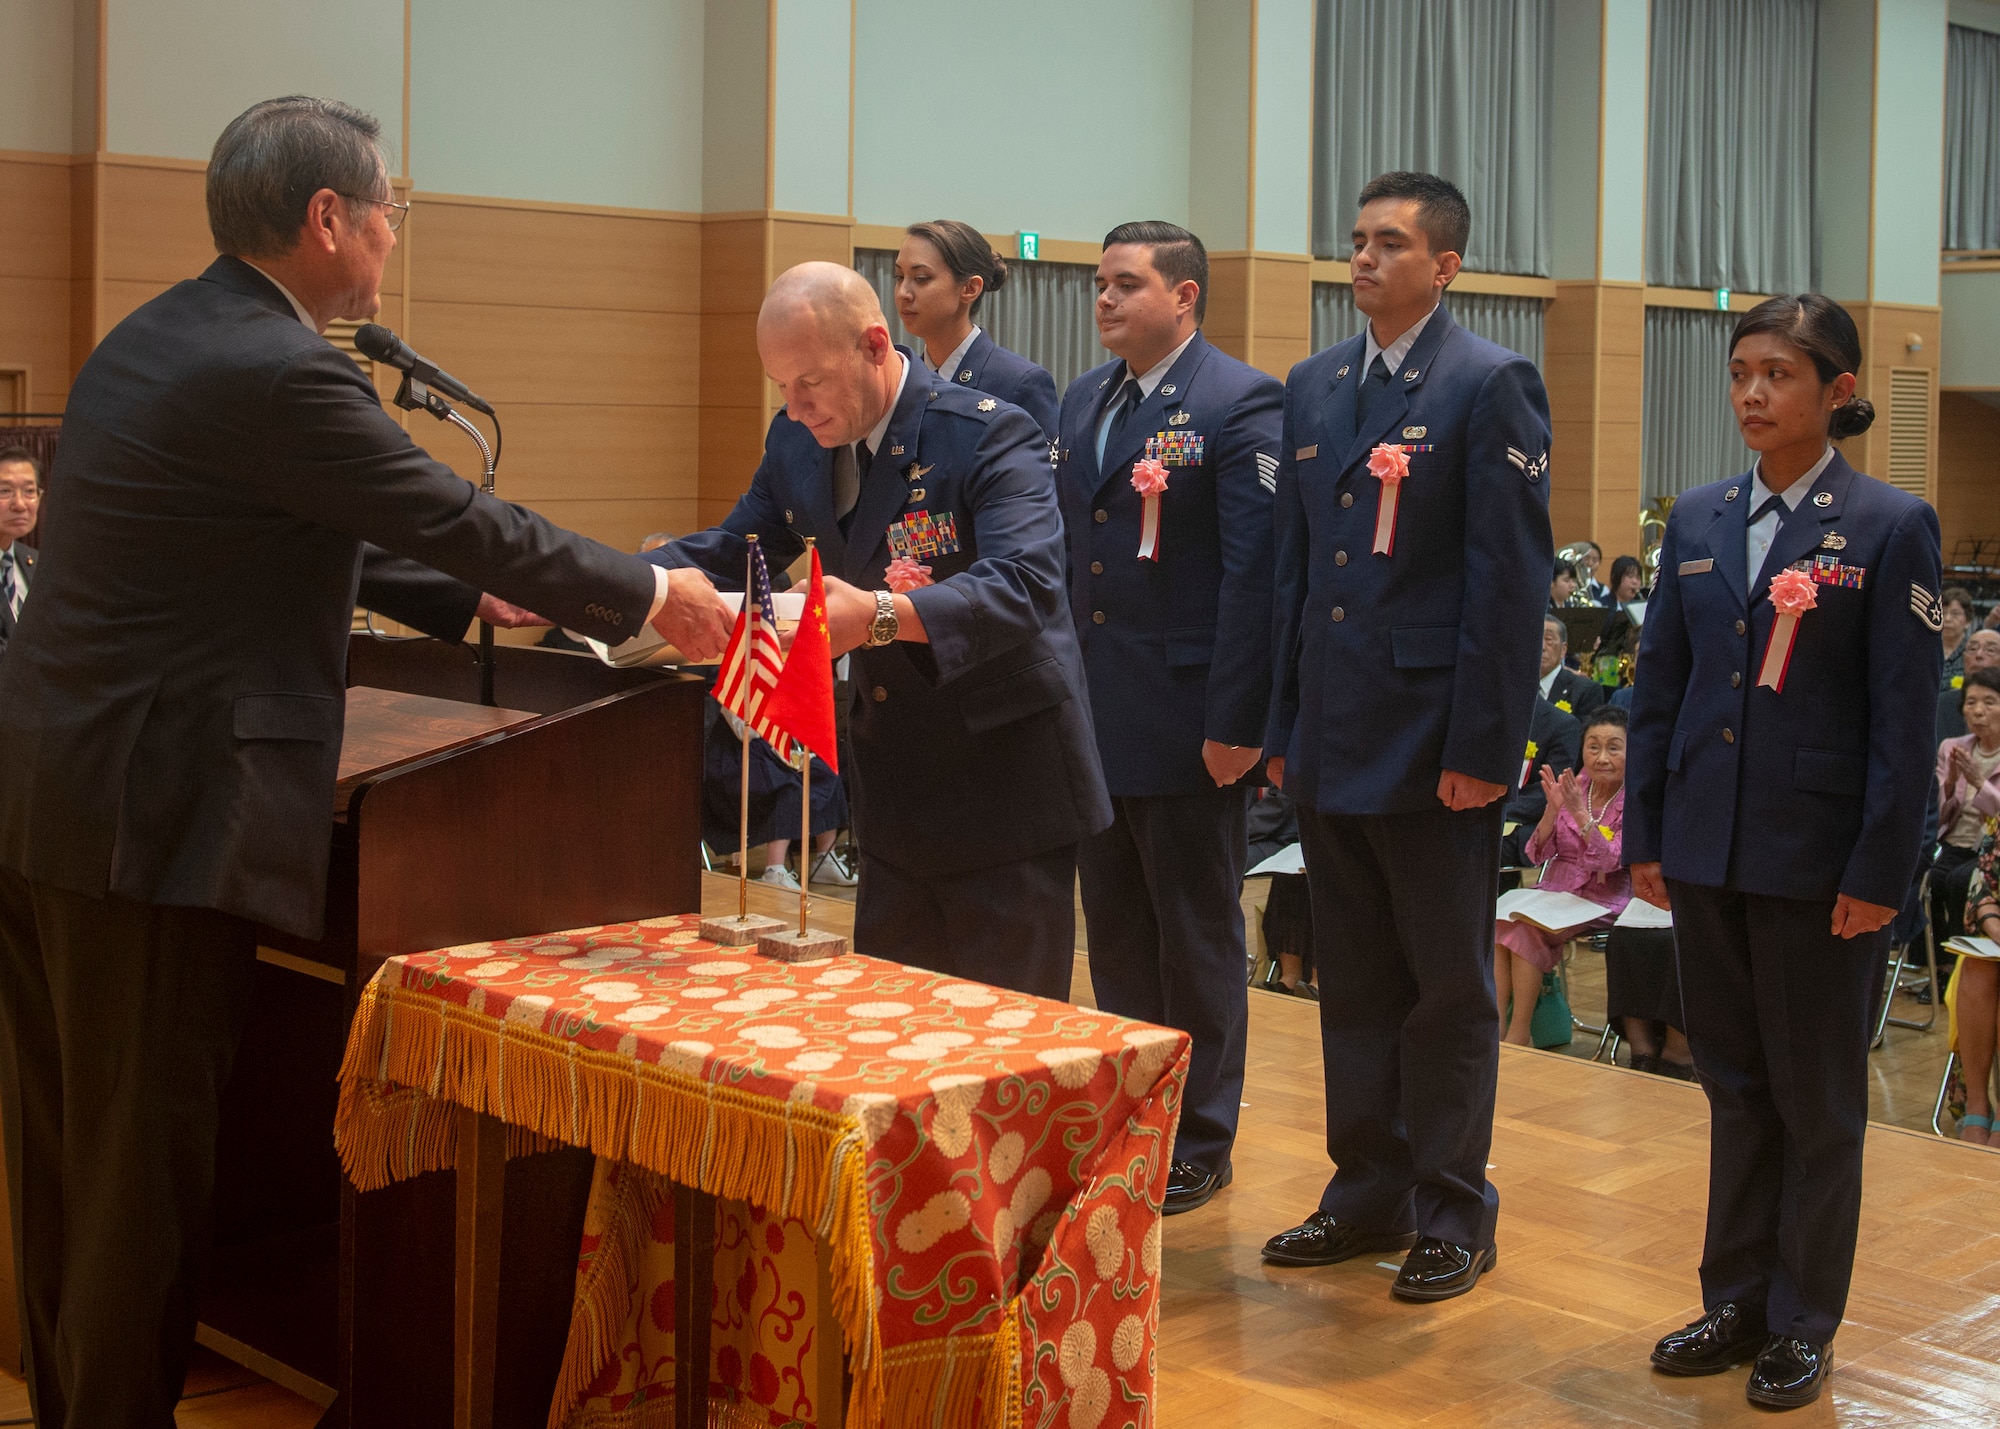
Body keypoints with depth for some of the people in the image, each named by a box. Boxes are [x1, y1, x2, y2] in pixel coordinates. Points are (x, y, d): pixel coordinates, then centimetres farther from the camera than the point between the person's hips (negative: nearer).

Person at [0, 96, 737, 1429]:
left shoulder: (156, 337, 13)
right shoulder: (275, 373, -17)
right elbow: (461, 517, -12)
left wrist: (472, 597, 22)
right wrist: (650, 594, 1)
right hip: (150, 816, -10)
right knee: (144, 1167, 2)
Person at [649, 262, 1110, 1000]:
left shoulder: (991, 434, -19)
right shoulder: (796, 442, 4)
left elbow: (1024, 584, -31)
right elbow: (729, 550, 10)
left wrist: (883, 615, -46)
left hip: (1004, 788, -7)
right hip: (896, 792, 7)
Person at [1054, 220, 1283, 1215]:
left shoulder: (1239, 404, -11)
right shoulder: (1082, 400, 13)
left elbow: (1252, 571, -16)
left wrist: (1237, 720, -20)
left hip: (1187, 721, -7)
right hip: (1094, 717, 7)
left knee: (1198, 938, 6)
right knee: (1114, 934, 15)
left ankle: (1200, 1143, 18)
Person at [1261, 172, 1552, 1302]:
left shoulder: (1493, 385, -8)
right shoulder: (1313, 387, 12)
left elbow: (1510, 577, -12)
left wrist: (1482, 747, -16)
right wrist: (1284, 728, 11)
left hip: (1434, 743, -6)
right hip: (1332, 738, 6)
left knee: (1449, 989, 6)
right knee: (1353, 983, 14)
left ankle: (1452, 1215, 18)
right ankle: (1369, 1195, 26)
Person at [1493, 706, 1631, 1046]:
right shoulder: (1573, 786, 6)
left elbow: (1610, 861, -17)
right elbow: (1538, 854, 2)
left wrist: (1579, 812, -27)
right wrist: (1552, 809, -15)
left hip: (1603, 901, -4)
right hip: (1555, 890, 4)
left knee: (1527, 928, -28)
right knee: (1499, 920, -25)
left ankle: (1518, 1035, -21)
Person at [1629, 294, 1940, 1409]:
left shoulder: (1891, 527, -7)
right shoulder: (1699, 521, 8)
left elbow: (1905, 719, -9)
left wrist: (1880, 872, -13)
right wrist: (1646, 836, 7)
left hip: (1820, 860, -4)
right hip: (1709, 849, 5)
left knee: (1819, 1100, 7)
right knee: (1736, 1085, 14)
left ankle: (1803, 1325, 20)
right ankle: (1736, 1300, 27)